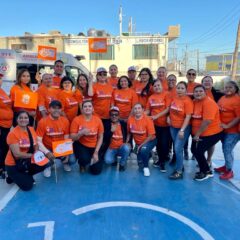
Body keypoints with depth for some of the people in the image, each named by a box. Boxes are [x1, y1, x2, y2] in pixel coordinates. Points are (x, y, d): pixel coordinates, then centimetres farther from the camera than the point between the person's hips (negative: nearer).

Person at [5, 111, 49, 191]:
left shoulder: (31, 130, -2)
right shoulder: (12, 133, -20)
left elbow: (36, 146, 4)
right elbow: (17, 154, -24)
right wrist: (33, 155, -19)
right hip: (13, 165, -6)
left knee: (44, 164, -14)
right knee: (27, 186, -14)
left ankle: (26, 176, 10)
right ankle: (13, 177, 15)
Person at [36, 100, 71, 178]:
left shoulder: (65, 121, -6)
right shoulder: (42, 122, -15)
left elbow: (67, 139, -2)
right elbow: (38, 141, -16)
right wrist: (47, 152, -30)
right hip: (48, 148, -2)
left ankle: (65, 162, 20)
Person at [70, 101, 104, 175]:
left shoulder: (97, 120, -8)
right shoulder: (76, 120, -13)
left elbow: (100, 137, -2)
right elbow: (72, 138, -10)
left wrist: (96, 152, -8)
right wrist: (81, 133, -30)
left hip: (94, 147, 2)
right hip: (81, 145, -1)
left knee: (96, 171, -5)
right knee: (85, 159, -33)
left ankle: (93, 159, 30)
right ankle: (82, 164, 8)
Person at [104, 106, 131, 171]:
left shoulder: (123, 124, -5)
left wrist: (127, 143, -10)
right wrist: (111, 131, -26)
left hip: (121, 148, 1)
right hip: (111, 148, 0)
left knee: (126, 148, -33)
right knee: (108, 160, -26)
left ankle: (122, 164, -5)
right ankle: (115, 159, 12)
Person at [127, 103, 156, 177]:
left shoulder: (148, 119, -23)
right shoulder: (130, 119, -13)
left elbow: (150, 136, -20)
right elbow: (129, 133, 1)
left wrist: (141, 145, -24)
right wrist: (126, 143, -10)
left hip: (150, 141, -4)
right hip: (138, 143, 4)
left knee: (143, 149, -38)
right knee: (140, 164, 7)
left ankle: (146, 167, -12)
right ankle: (148, 154, 40)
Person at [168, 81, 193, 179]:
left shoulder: (188, 101, -16)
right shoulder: (174, 98, 3)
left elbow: (188, 117, -19)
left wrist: (182, 130, -24)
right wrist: (169, 117, 1)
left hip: (183, 128, -6)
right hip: (173, 127, 6)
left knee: (178, 149, -8)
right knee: (176, 148, 15)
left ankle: (179, 172, 4)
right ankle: (180, 165, 33)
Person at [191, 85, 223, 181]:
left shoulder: (209, 103, -22)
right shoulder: (194, 102, 4)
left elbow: (207, 121, -27)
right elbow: (193, 117, 9)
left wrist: (197, 134, -20)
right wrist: (195, 134, 1)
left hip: (212, 134, -9)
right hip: (198, 134, 9)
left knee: (198, 151, -7)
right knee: (194, 150, 13)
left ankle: (206, 172, 17)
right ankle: (205, 169, 32)